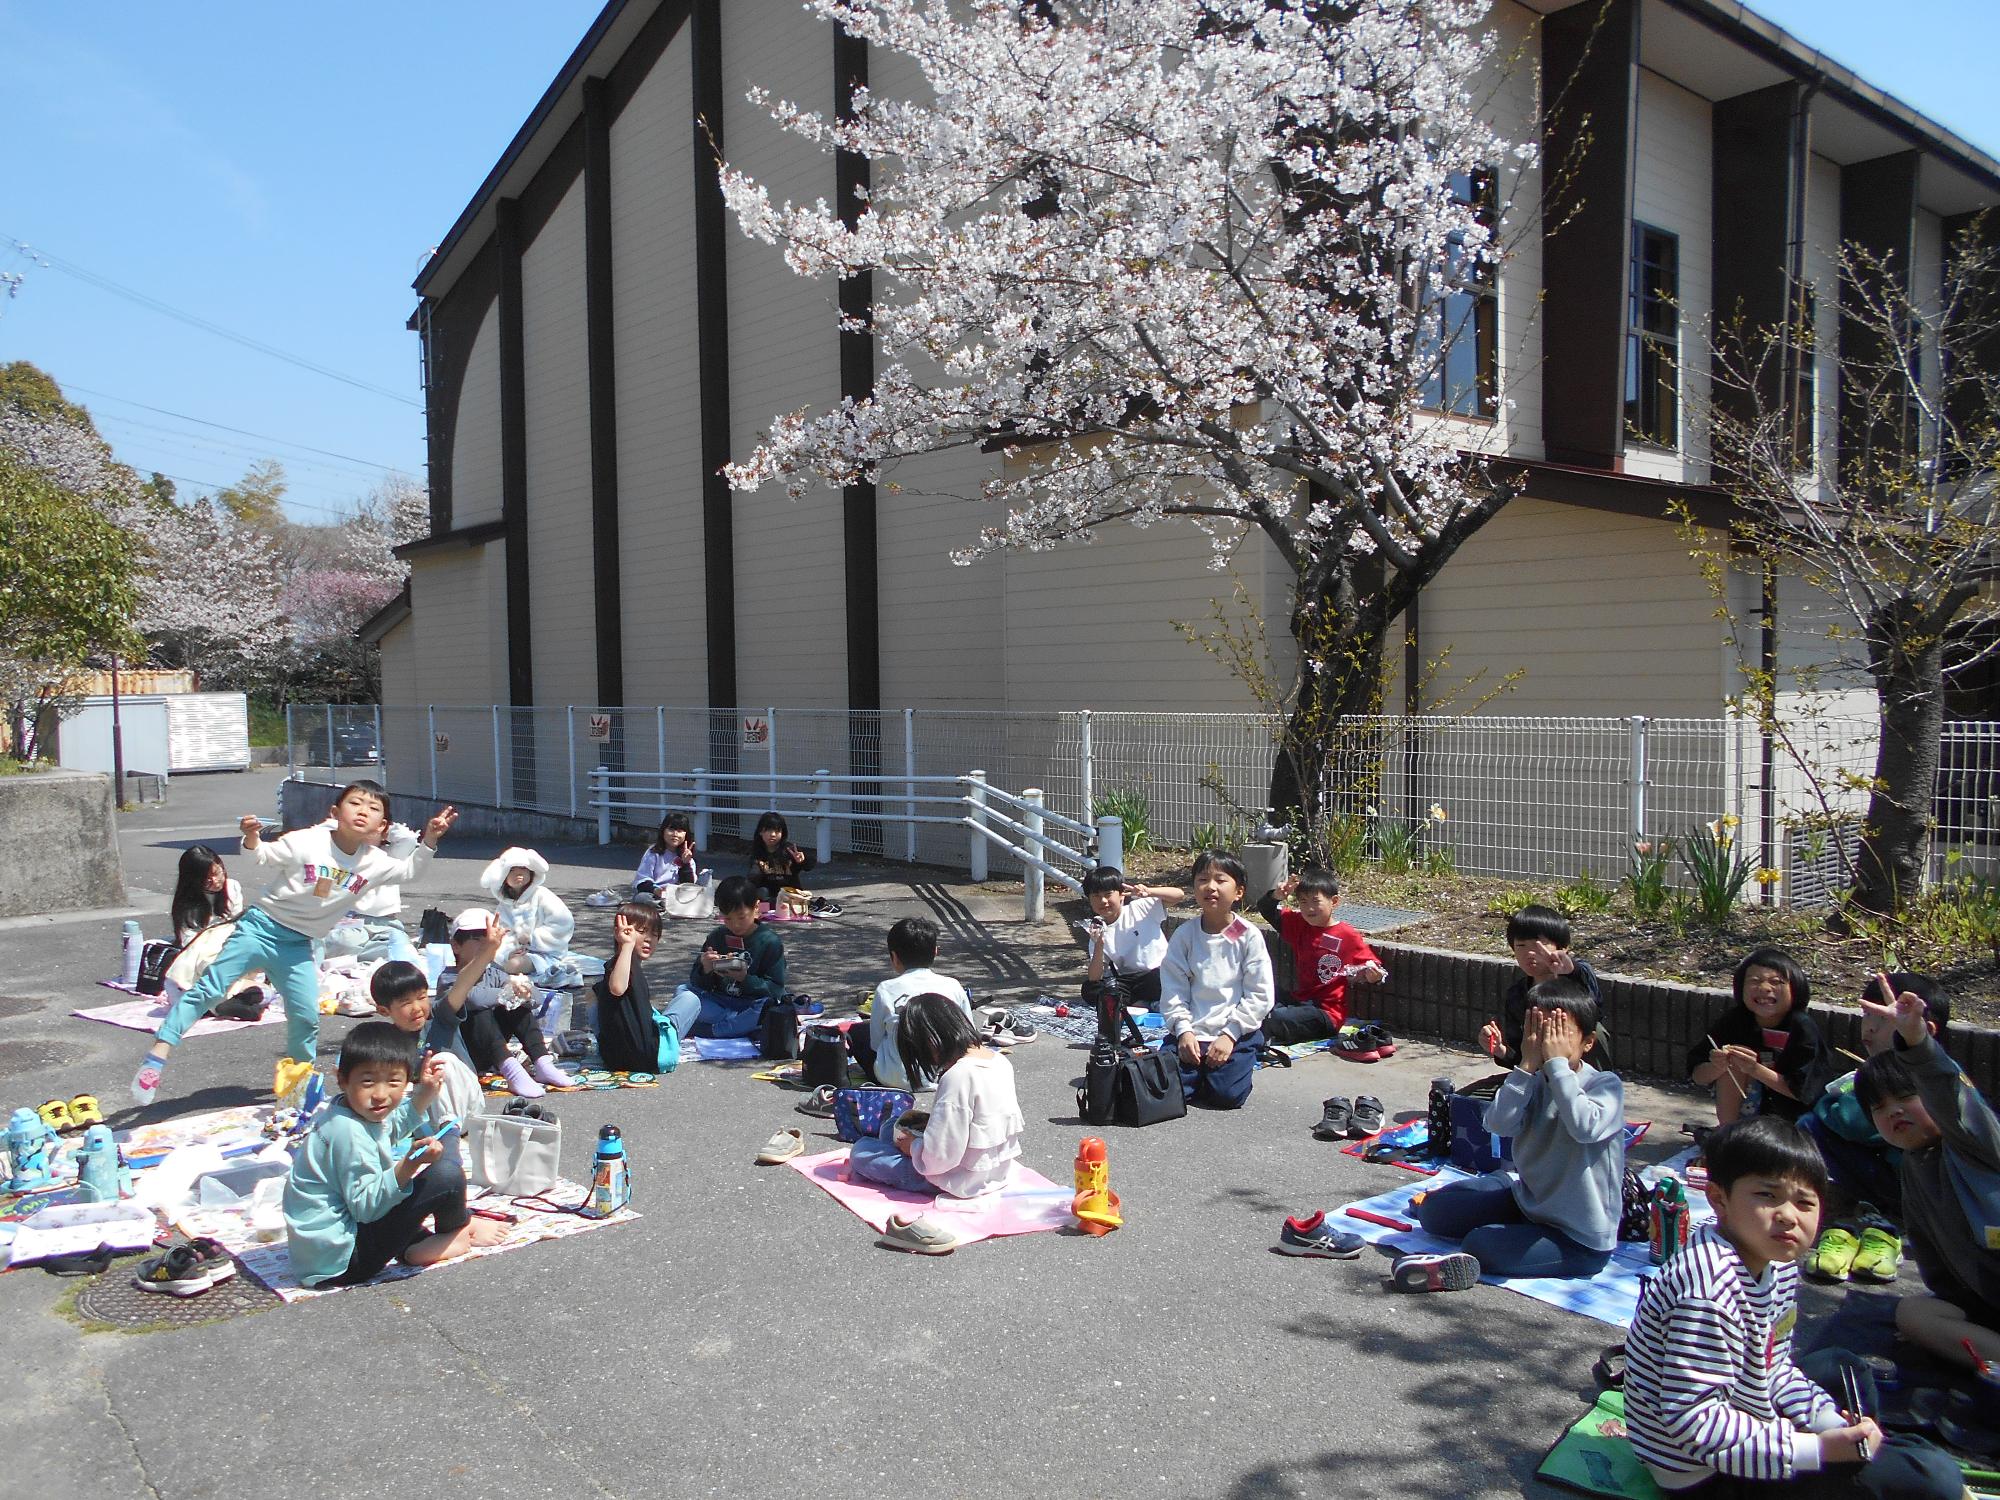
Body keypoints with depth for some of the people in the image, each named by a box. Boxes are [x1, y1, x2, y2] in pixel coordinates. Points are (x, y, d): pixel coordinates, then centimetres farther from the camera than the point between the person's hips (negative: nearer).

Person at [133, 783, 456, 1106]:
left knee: (306, 1016, 5)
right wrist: (251, 838, -29)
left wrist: (429, 839, 2)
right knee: (210, 988, -11)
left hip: (298, 946, 4)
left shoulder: (373, 861, -2)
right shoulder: (306, 842, -15)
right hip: (263, 925, -4)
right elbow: (262, 856, -7)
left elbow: (408, 870, 15)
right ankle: (159, 1053, -7)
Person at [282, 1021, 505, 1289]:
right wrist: (409, 1165, -36)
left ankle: (413, 1249, 13)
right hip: (339, 1261, -11)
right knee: (447, 1175, -18)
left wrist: (425, 1092, 15)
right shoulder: (349, 1135, -25)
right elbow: (366, 1207, -26)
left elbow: (397, 1124, 29)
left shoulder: (363, 1112, 5)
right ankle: (457, 1231, 12)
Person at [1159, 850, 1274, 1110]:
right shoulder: (1184, 935, 3)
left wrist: (1230, 1034, -12)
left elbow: (1259, 996, -5)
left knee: (1227, 1093, -20)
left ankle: (1244, 1060, 12)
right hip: (1191, 1032, 2)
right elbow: (1172, 990, 0)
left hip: (1235, 1032, -2)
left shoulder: (1249, 937, -3)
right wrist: (1183, 1030, -13)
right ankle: (1201, 1068, 13)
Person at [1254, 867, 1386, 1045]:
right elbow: (1266, 910, 10)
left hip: (1327, 1013, -6)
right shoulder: (1299, 925, 9)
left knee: (1275, 1018, -29)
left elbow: (1373, 968, -2)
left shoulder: (1349, 937, -8)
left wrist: (1374, 977, -25)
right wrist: (1277, 895, -11)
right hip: (1299, 1002, 6)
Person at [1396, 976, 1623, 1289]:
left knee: (1482, 1245, -27)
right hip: (1528, 1198, 7)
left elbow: (1586, 1127, -39)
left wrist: (1558, 1062, -32)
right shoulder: (1534, 1078, -3)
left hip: (1582, 1240, -7)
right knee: (1432, 1211, 5)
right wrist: (1527, 1065, -26)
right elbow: (1499, 1124, -20)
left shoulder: (1605, 1085, -17)